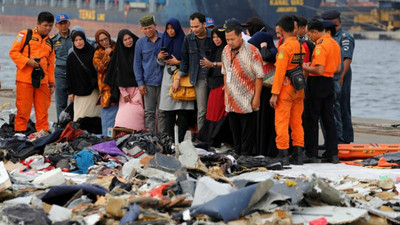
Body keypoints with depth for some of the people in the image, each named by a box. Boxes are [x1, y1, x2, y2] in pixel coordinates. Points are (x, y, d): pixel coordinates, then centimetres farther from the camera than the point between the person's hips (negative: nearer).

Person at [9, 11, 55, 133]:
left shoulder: (50, 43, 19)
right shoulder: (25, 35, 3)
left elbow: (51, 64, 22)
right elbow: (13, 52, -2)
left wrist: (51, 82, 16)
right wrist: (28, 61, -14)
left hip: (42, 81, 5)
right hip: (25, 79, -5)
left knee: (42, 111, 4)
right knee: (23, 110, -4)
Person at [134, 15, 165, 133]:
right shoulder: (140, 42, 6)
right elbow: (137, 64, 10)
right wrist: (140, 83, 3)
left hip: (163, 81, -1)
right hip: (148, 82, 1)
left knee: (162, 112, 1)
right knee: (149, 112, 1)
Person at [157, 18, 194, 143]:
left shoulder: (184, 41, -1)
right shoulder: (165, 40, 14)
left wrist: (178, 62, -11)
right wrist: (159, 58, -2)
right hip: (168, 77, 4)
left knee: (183, 111, -6)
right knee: (168, 112, 0)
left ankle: (181, 141, -4)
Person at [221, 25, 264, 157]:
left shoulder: (252, 51, -12)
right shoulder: (226, 51, 8)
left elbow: (259, 76, -11)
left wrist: (256, 97, -13)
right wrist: (226, 92, 15)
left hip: (247, 101, -6)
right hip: (231, 101, 6)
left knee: (247, 131, -2)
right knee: (235, 131, 13)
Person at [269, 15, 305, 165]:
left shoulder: (284, 47, -15)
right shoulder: (300, 45, 6)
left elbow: (280, 72, -17)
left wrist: (275, 93, -15)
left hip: (286, 88, -7)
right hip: (299, 90, 7)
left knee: (282, 123, -1)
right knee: (297, 122, 12)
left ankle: (282, 154, -2)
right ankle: (298, 154, 13)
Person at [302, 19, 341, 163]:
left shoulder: (321, 45, -17)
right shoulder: (334, 43, 11)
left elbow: (319, 70, -24)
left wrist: (306, 68, -6)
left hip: (317, 83, -8)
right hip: (330, 84, 8)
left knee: (312, 119, 0)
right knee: (329, 119, 10)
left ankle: (312, 154, 3)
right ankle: (333, 154, 10)